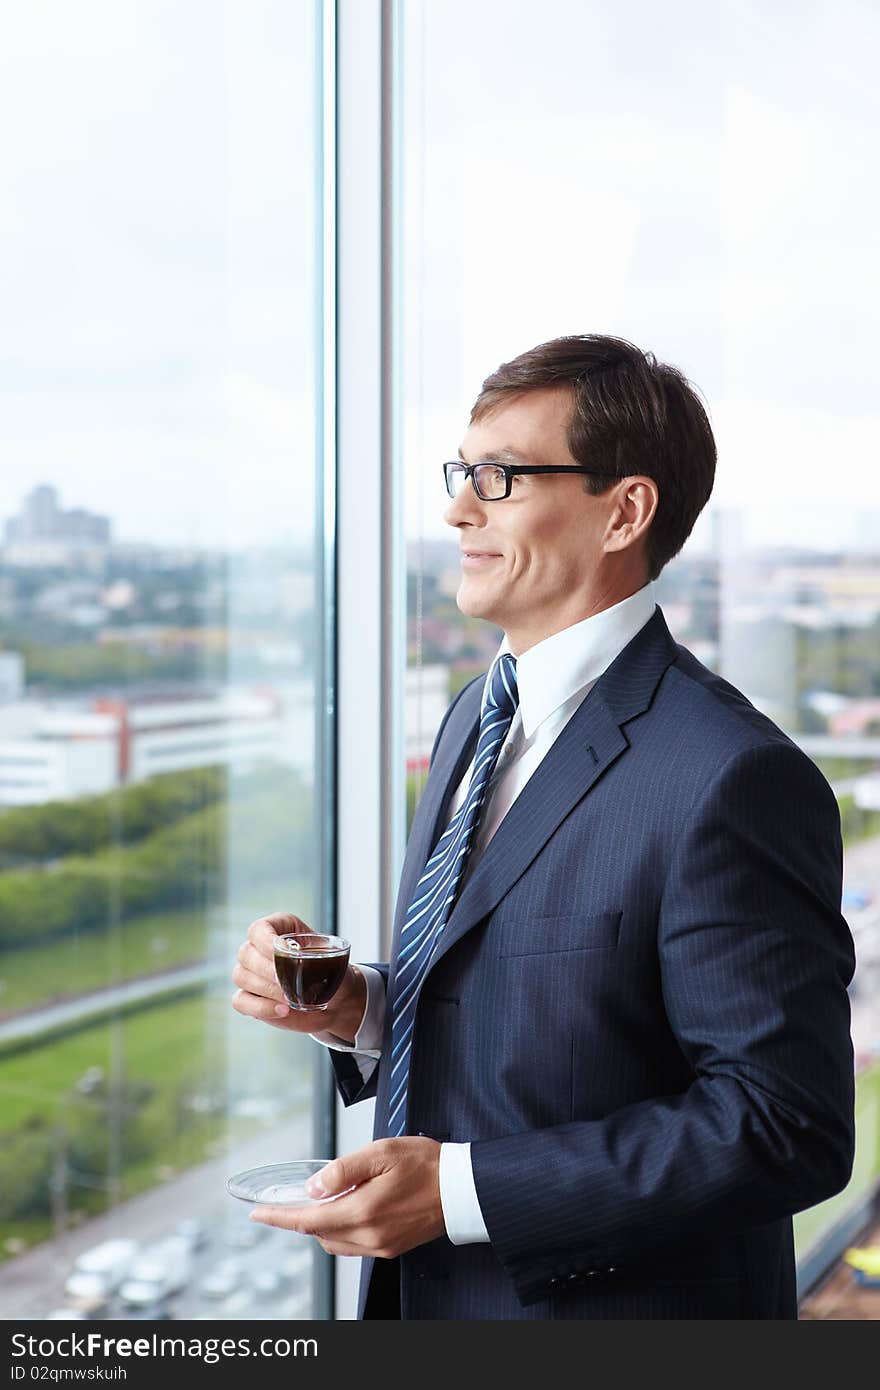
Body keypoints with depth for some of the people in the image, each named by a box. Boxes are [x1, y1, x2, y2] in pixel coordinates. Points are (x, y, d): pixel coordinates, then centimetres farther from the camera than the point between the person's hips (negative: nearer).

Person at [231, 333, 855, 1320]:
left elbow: (787, 1125, -24)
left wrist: (461, 1188, -25)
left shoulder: (732, 781, -23)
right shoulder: (474, 720, 4)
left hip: (619, 1308, -7)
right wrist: (355, 1009, -8)